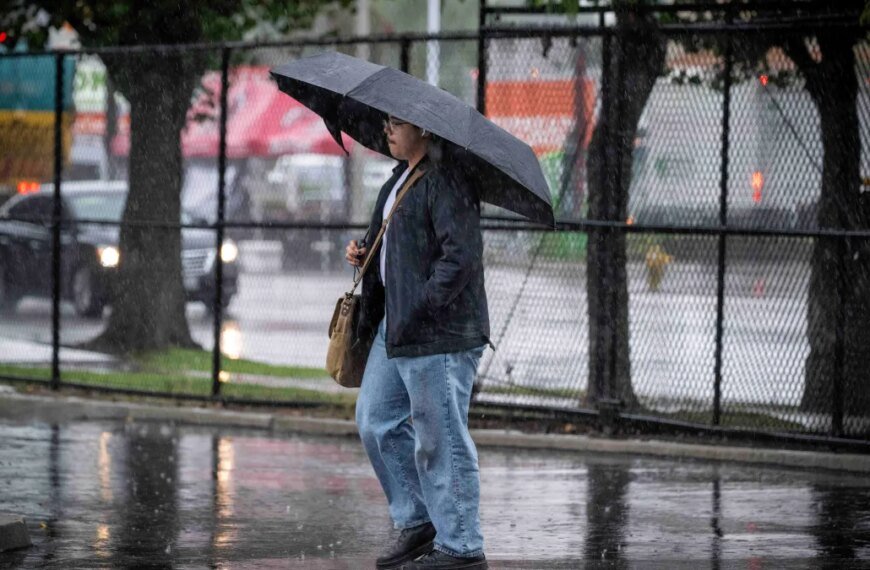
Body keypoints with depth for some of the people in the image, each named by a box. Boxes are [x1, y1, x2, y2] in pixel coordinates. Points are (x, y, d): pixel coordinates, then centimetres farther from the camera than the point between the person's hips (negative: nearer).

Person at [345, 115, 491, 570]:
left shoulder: (446, 183, -16)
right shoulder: (400, 178, 16)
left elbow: (461, 256, -24)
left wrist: (419, 309, -24)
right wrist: (364, 252, 11)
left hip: (438, 332, -11)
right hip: (395, 328, 11)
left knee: (441, 439, -5)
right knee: (377, 422, 14)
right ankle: (417, 522, 25)